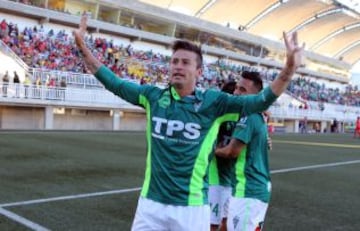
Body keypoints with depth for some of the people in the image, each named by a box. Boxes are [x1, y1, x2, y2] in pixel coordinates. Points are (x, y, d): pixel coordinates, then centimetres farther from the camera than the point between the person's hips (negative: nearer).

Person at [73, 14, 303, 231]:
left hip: (191, 206, -2)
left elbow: (260, 101, -11)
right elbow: (113, 82, 9)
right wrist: (82, 45, 5)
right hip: (150, 202, 3)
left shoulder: (212, 101, -5)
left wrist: (289, 69, -25)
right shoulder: (153, 96, 2)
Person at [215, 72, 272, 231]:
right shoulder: (259, 117, 12)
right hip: (259, 187, 10)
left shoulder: (247, 117, -17)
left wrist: (213, 150, 1)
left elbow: (232, 152, -17)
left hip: (248, 190, -10)